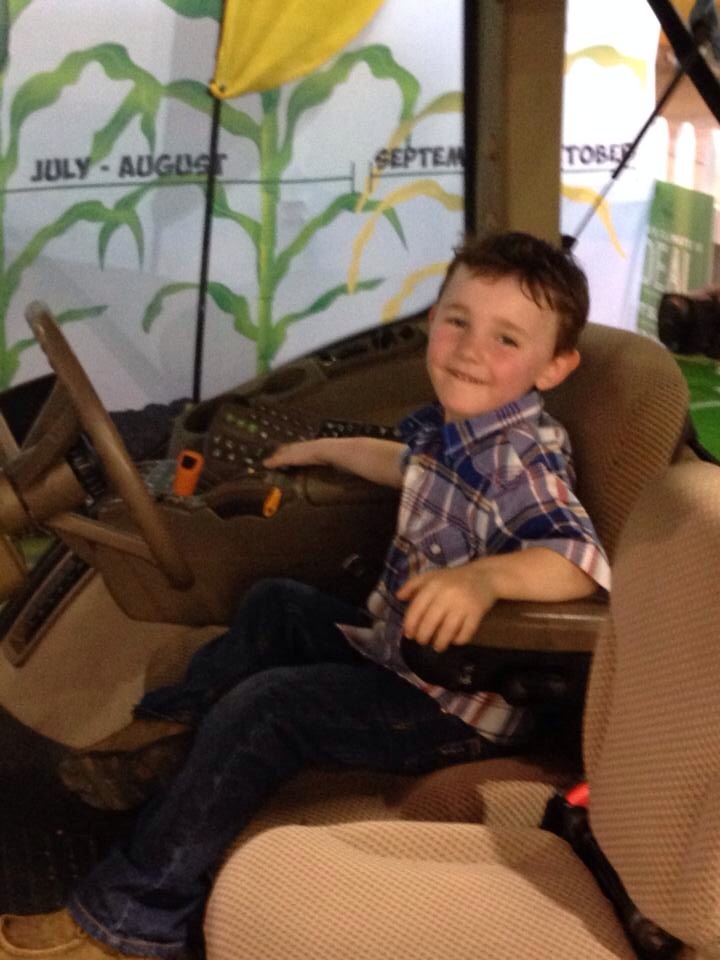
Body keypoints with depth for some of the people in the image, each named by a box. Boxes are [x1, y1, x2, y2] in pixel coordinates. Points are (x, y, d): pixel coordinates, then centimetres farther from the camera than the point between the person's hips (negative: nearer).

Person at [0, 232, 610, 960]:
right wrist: (322, 450, 36)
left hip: (460, 701, -10)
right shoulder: (452, 427, 2)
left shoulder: (524, 458, -24)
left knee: (265, 708, -20)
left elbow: (583, 560, -38)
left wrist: (485, 576, -55)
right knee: (275, 607, 23)